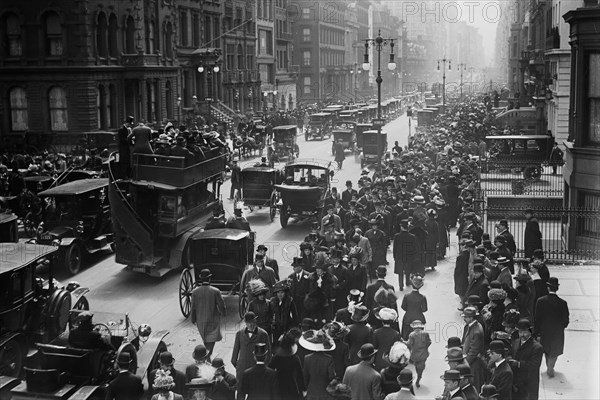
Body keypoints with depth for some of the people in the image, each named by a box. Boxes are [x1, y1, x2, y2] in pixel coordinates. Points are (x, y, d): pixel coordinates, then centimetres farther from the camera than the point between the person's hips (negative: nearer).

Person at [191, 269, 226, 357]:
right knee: (211, 338, 8)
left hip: (200, 320, 3)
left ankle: (208, 352, 37)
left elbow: (193, 307, -7)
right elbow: (221, 305, -10)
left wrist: (193, 319, 6)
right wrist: (223, 313, 11)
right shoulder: (215, 291, -18)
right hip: (213, 319, -2)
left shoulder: (195, 291, -13)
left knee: (205, 338, 22)